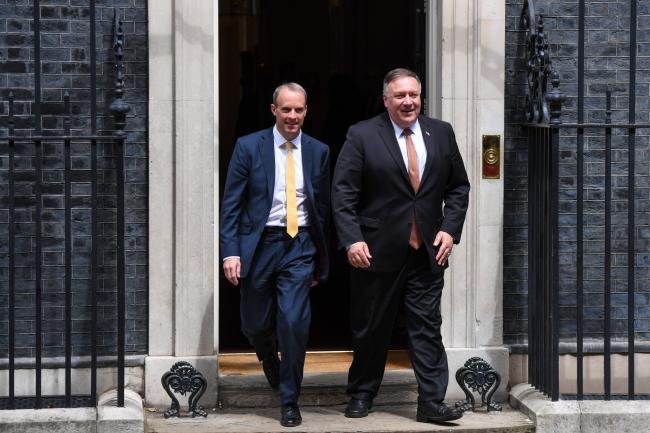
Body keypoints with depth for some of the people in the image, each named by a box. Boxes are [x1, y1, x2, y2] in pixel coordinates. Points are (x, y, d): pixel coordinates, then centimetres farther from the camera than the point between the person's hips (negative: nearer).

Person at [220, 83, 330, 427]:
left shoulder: (318, 152, 5)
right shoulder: (248, 147, -1)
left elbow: (322, 206, 11)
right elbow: (231, 204, -2)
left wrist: (320, 262, 12)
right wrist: (230, 252, -12)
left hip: (299, 245, 0)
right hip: (259, 243, 0)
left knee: (294, 323, -10)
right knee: (256, 324, 10)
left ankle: (289, 401, 4)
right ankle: (271, 361, 46)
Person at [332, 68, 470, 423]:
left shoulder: (441, 133, 7)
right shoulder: (362, 136, -4)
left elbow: (458, 187, 13)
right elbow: (343, 193, -7)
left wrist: (450, 229, 0)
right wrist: (352, 240, -16)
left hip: (427, 253, 2)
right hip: (377, 253, -2)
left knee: (427, 328, 0)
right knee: (371, 329, 9)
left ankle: (431, 403, 2)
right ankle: (361, 395, 25)